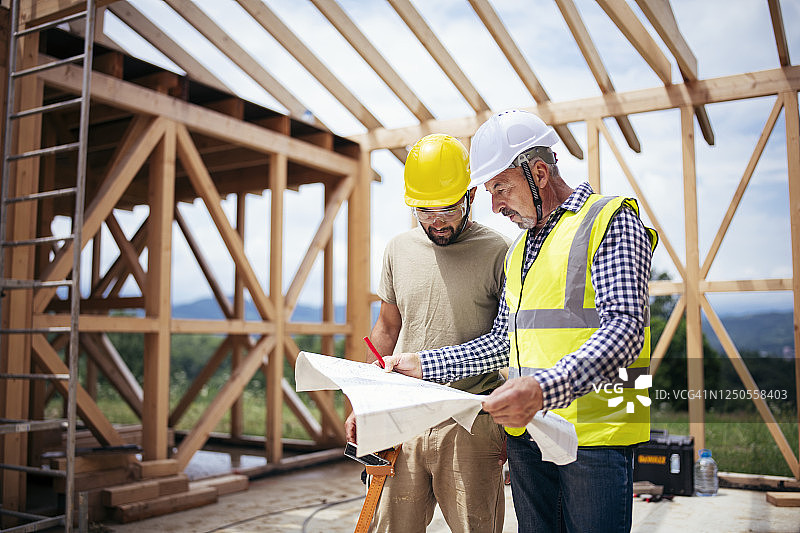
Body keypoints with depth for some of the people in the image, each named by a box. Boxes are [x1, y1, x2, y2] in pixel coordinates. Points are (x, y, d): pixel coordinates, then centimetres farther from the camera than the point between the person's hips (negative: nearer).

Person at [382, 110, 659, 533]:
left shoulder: (610, 220, -6)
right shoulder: (518, 250, 18)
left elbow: (625, 326, -18)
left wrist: (546, 388, -32)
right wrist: (425, 364, 9)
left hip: (594, 433, -6)